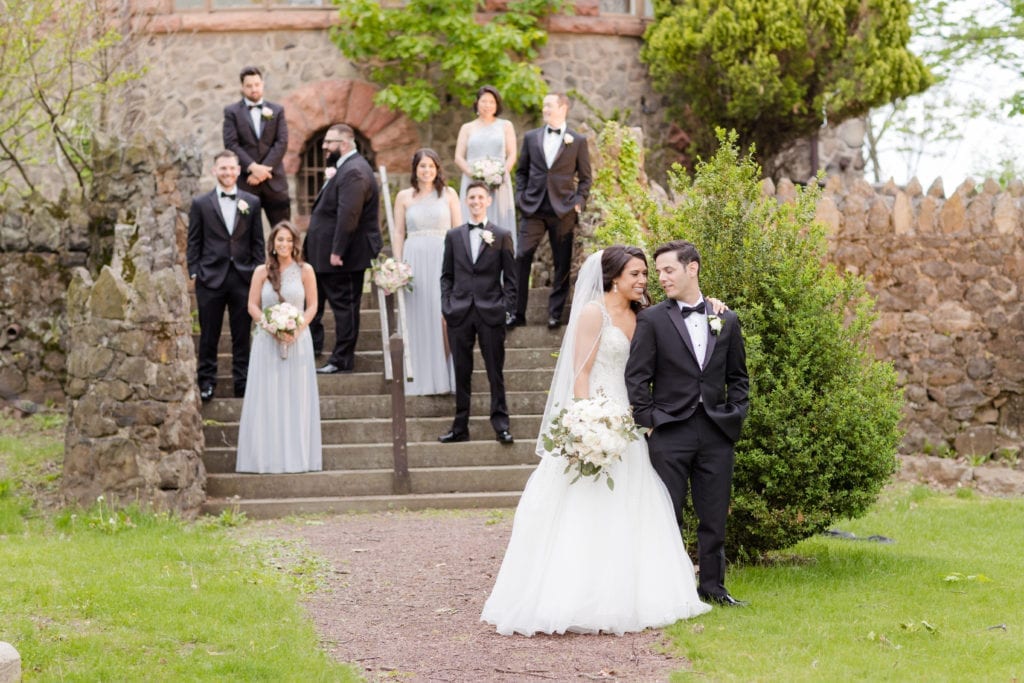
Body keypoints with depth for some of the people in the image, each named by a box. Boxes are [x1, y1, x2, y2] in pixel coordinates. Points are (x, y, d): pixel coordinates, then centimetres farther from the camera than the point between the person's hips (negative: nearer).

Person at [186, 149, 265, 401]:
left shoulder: (252, 202, 7)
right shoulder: (200, 204, 4)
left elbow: (257, 242, 8)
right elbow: (193, 242, 5)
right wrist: (194, 272, -2)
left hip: (243, 278, 1)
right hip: (211, 277, -1)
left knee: (242, 335, 5)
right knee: (209, 335, 4)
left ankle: (242, 382, 13)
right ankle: (206, 382, 12)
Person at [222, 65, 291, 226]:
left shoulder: (277, 110, 12)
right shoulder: (232, 112, 6)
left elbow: (282, 143, 1)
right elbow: (231, 144, -4)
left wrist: (263, 170, -10)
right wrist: (252, 167, -15)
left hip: (274, 180, 2)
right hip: (244, 181, -2)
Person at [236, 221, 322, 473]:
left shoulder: (305, 271, 2)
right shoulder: (262, 272, 3)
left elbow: (312, 305, 3)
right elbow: (252, 306, 2)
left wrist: (298, 329, -12)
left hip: (297, 340, 0)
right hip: (267, 340, 0)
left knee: (296, 396, 0)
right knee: (267, 396, -1)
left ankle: (296, 456, 6)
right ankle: (268, 456, 4)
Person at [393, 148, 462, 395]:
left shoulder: (448, 194, 6)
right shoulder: (404, 197, 8)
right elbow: (399, 233, 8)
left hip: (443, 257, -1)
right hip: (415, 259, 1)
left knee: (445, 316, -4)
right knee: (418, 317, 2)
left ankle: (447, 376, 2)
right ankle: (422, 380, 7)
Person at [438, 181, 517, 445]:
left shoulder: (502, 236, 4)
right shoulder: (453, 235, 11)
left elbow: (510, 277, 4)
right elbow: (447, 275, 13)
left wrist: (507, 309, -5)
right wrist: (446, 305, 1)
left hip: (491, 313, -2)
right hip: (459, 314, 2)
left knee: (495, 371, 0)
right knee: (462, 373, 6)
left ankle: (501, 424, 5)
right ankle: (460, 427, 10)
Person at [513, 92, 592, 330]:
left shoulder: (578, 141, 5)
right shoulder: (531, 137, 11)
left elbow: (585, 178, 7)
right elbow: (522, 170, 17)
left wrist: (578, 203, -4)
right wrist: (520, 196, 4)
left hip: (562, 210, -1)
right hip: (533, 209, 1)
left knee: (562, 264, 1)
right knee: (521, 259, -6)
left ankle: (555, 313, 9)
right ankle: (517, 312, -3)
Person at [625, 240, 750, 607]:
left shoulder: (726, 320, 9)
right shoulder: (651, 320, 0)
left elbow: (738, 377, 15)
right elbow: (636, 378, -2)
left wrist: (735, 415, 4)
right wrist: (649, 422, -7)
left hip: (717, 433, 3)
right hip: (670, 434, -3)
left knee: (714, 517, 7)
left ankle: (713, 587, 17)